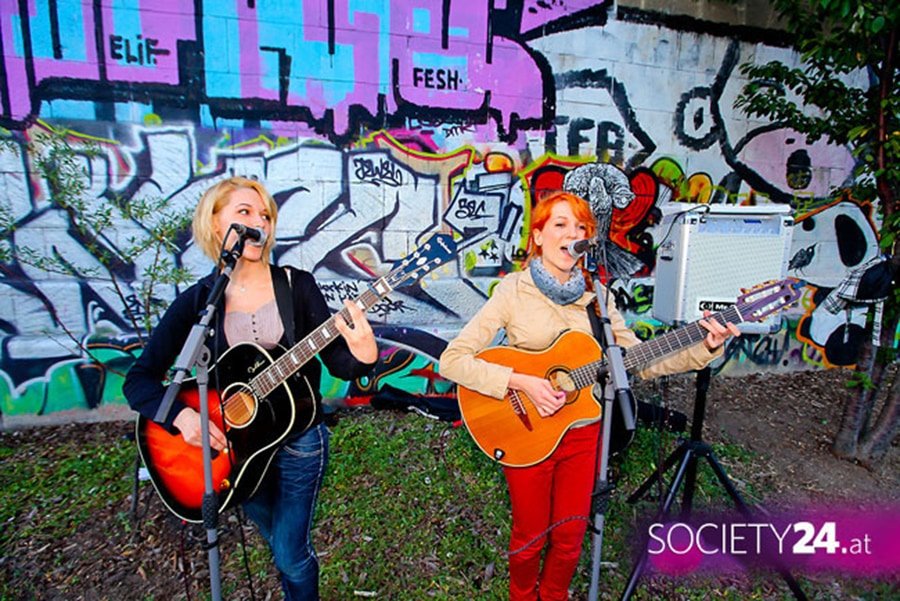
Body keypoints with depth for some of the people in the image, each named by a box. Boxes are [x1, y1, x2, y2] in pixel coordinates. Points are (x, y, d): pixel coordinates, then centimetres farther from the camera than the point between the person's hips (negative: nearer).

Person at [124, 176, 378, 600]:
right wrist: (181, 416, -23)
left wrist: (362, 356, -34)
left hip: (298, 440, -1)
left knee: (289, 554, 6)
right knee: (279, 542, 21)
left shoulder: (298, 286, -9)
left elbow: (336, 361, -12)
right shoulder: (197, 301, -7)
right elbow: (139, 379, -6)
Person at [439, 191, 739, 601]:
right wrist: (522, 382, -29)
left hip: (583, 432, 4)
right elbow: (452, 360, -20)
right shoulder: (514, 290, -15)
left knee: (570, 536, 19)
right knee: (531, 535, 16)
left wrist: (703, 349, -13)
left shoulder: (595, 294, -1)